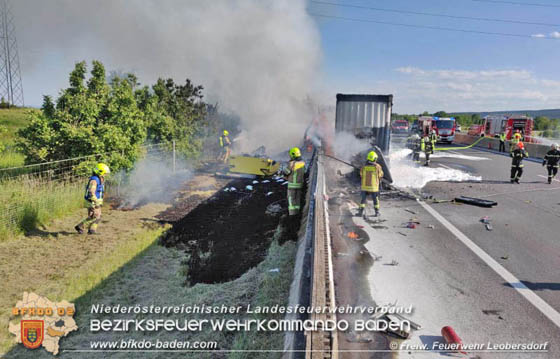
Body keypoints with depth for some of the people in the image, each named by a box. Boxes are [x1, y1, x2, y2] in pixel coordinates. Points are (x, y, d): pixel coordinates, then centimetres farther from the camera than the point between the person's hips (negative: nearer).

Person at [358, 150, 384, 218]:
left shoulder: (364, 167, -6)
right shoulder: (377, 166, -12)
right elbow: (380, 176, 2)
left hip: (365, 186, 1)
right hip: (374, 187, -1)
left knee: (363, 199, 14)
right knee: (375, 199, 15)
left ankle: (361, 212, 10)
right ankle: (377, 212, 21)